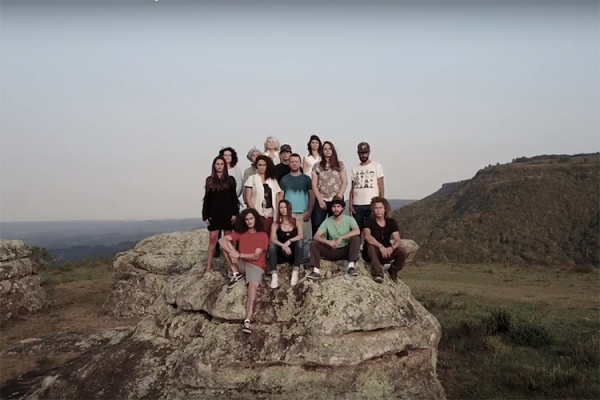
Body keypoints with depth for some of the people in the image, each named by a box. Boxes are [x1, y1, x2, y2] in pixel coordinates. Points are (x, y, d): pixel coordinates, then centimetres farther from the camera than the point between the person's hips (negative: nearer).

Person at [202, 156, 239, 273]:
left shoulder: (230, 180, 3)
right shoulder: (210, 180, 6)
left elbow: (234, 198, 2)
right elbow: (206, 199, 6)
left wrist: (235, 213, -7)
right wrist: (205, 216, 0)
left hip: (227, 213, -1)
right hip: (214, 213, 1)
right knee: (212, 239, 0)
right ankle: (209, 266, 3)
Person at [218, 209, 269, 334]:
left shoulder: (263, 235, 0)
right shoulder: (240, 232, 11)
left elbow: (255, 256, -8)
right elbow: (222, 239, -4)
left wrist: (239, 255, -15)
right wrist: (233, 253, -21)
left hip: (255, 265, -4)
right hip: (240, 263, 4)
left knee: (253, 287, -35)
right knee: (223, 242, -14)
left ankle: (247, 320, -44)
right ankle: (236, 274, -13)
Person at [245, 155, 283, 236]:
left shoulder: (273, 179, 13)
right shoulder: (252, 178, 4)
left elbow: (277, 196, 12)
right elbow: (248, 197, -2)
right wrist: (254, 211, -13)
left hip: (270, 213, 3)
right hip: (257, 213, -3)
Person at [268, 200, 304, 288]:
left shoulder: (297, 222, 2)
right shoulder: (276, 224, 1)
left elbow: (300, 236, -14)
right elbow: (272, 239, -15)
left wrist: (289, 241, -31)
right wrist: (283, 245, -32)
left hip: (294, 254, 0)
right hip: (281, 255, 0)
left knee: (299, 241, -27)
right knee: (272, 244, -26)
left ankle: (295, 273, -35)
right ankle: (274, 275, -42)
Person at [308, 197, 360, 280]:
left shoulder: (349, 219, -8)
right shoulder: (327, 221, -4)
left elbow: (357, 231, -28)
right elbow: (316, 236, -13)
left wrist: (341, 238, -33)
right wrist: (328, 241, -33)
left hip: (346, 250, -2)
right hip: (332, 251, 2)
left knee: (356, 238, -28)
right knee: (314, 243, -17)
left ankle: (351, 266, -31)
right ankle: (316, 271, -32)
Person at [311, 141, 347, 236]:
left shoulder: (340, 165, 8)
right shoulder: (317, 166, 6)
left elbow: (344, 182, 4)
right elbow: (314, 185, 3)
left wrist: (339, 197, -7)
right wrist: (320, 200, -7)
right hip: (321, 200, 0)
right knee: (316, 225, -9)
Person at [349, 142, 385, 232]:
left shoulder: (377, 166, 4)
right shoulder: (355, 169, 12)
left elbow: (381, 187, 1)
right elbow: (352, 189, 11)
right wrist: (350, 205, 1)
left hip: (372, 205, -3)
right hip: (357, 205, 3)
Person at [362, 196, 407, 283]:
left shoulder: (391, 222, 1)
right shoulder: (369, 222, -9)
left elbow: (397, 240, -10)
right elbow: (367, 237, -29)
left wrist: (391, 248, -33)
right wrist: (380, 246, -43)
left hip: (386, 254, 3)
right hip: (370, 254, -3)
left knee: (402, 251, -22)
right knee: (371, 246, -35)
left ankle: (393, 272, 5)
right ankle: (377, 274, -33)